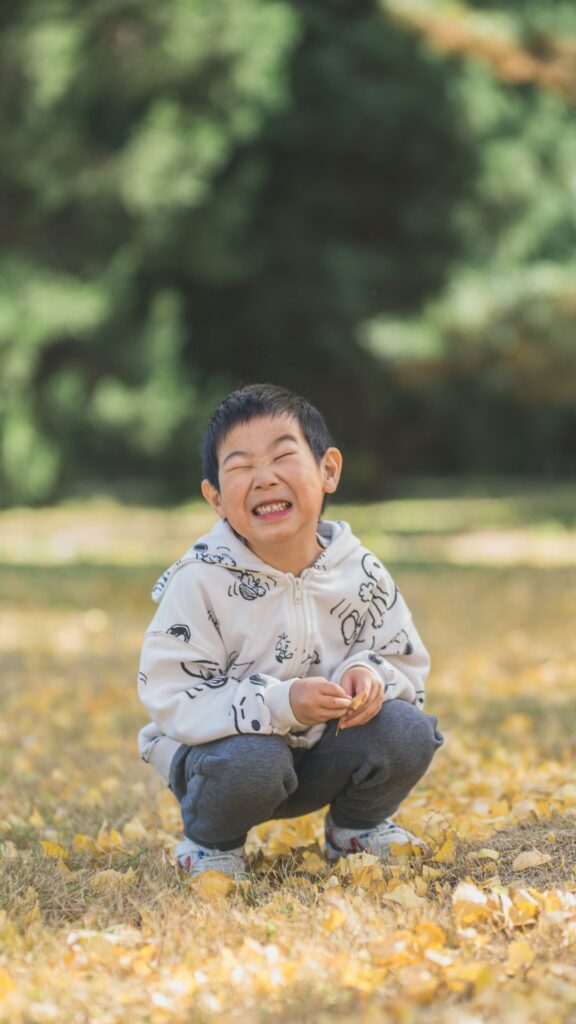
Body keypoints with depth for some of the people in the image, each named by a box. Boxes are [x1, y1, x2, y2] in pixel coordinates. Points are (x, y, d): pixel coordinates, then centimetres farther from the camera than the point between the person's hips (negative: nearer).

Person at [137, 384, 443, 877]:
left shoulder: (360, 571, -7)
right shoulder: (200, 581, -19)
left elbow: (405, 662, 3)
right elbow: (172, 698, -24)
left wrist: (369, 674, -23)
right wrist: (280, 703, -36)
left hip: (325, 753, 4)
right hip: (229, 745, -4)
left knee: (408, 731, -20)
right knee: (251, 759, -36)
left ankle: (356, 826, 12)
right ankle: (210, 842, 0)